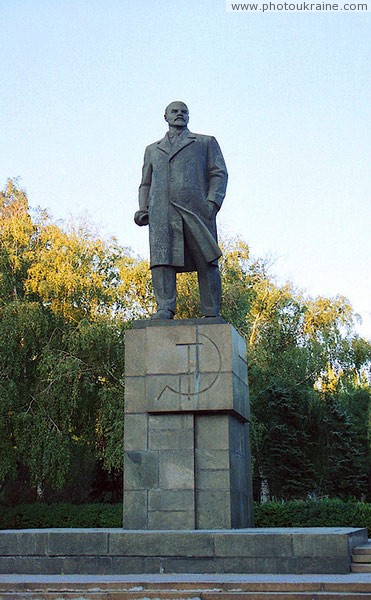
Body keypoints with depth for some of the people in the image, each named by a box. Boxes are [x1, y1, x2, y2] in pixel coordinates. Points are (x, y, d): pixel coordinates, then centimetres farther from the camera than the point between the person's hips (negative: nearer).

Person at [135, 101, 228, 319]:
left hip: (195, 209, -2)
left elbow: (219, 174, 9)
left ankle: (212, 315, -4)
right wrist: (143, 209, 7)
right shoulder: (153, 149, 30)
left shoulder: (206, 142, 21)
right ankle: (165, 309, -22)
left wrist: (212, 202, -8)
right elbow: (146, 184, 26)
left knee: (207, 262, -7)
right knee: (162, 259, -16)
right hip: (161, 212, 2)